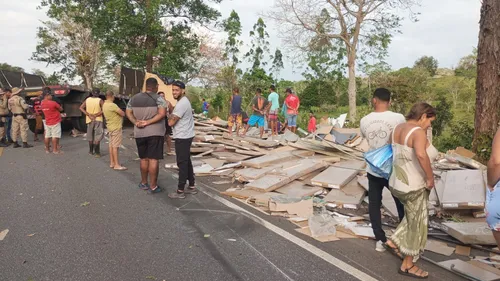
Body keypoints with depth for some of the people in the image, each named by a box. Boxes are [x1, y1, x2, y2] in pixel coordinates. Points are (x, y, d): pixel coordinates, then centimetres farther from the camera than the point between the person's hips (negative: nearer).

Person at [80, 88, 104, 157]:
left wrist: (89, 114, -7)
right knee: (98, 137, -4)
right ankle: (97, 152, -10)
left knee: (90, 136, 17)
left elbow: (81, 108, 0)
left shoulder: (87, 100, 4)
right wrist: (96, 115, -15)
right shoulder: (100, 100, -8)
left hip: (89, 120, 5)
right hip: (98, 120, -4)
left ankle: (91, 151, 27)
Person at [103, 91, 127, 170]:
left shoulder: (104, 105, 10)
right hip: (116, 128, -9)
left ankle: (112, 163, 18)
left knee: (111, 145, 12)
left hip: (110, 127, 9)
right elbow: (123, 114, -18)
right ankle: (116, 165, -5)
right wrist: (120, 111, 4)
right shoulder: (112, 105, -20)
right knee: (115, 146, -7)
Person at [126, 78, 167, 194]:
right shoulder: (158, 98, -7)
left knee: (144, 158, 16)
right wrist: (148, 122, -17)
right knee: (153, 159, -1)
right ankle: (153, 186, 4)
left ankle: (144, 183, 27)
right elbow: (162, 114, -19)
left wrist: (136, 122, -5)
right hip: (155, 133, -5)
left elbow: (128, 113, 9)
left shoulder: (134, 98, 10)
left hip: (139, 133, 5)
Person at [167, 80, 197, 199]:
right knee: (187, 162, 15)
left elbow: (171, 122, -21)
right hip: (186, 136, 10)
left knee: (182, 163, -5)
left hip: (182, 137, -10)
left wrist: (170, 113, -3)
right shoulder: (184, 101, 14)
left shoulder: (181, 104, -20)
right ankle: (192, 187, 22)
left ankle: (180, 191, 2)